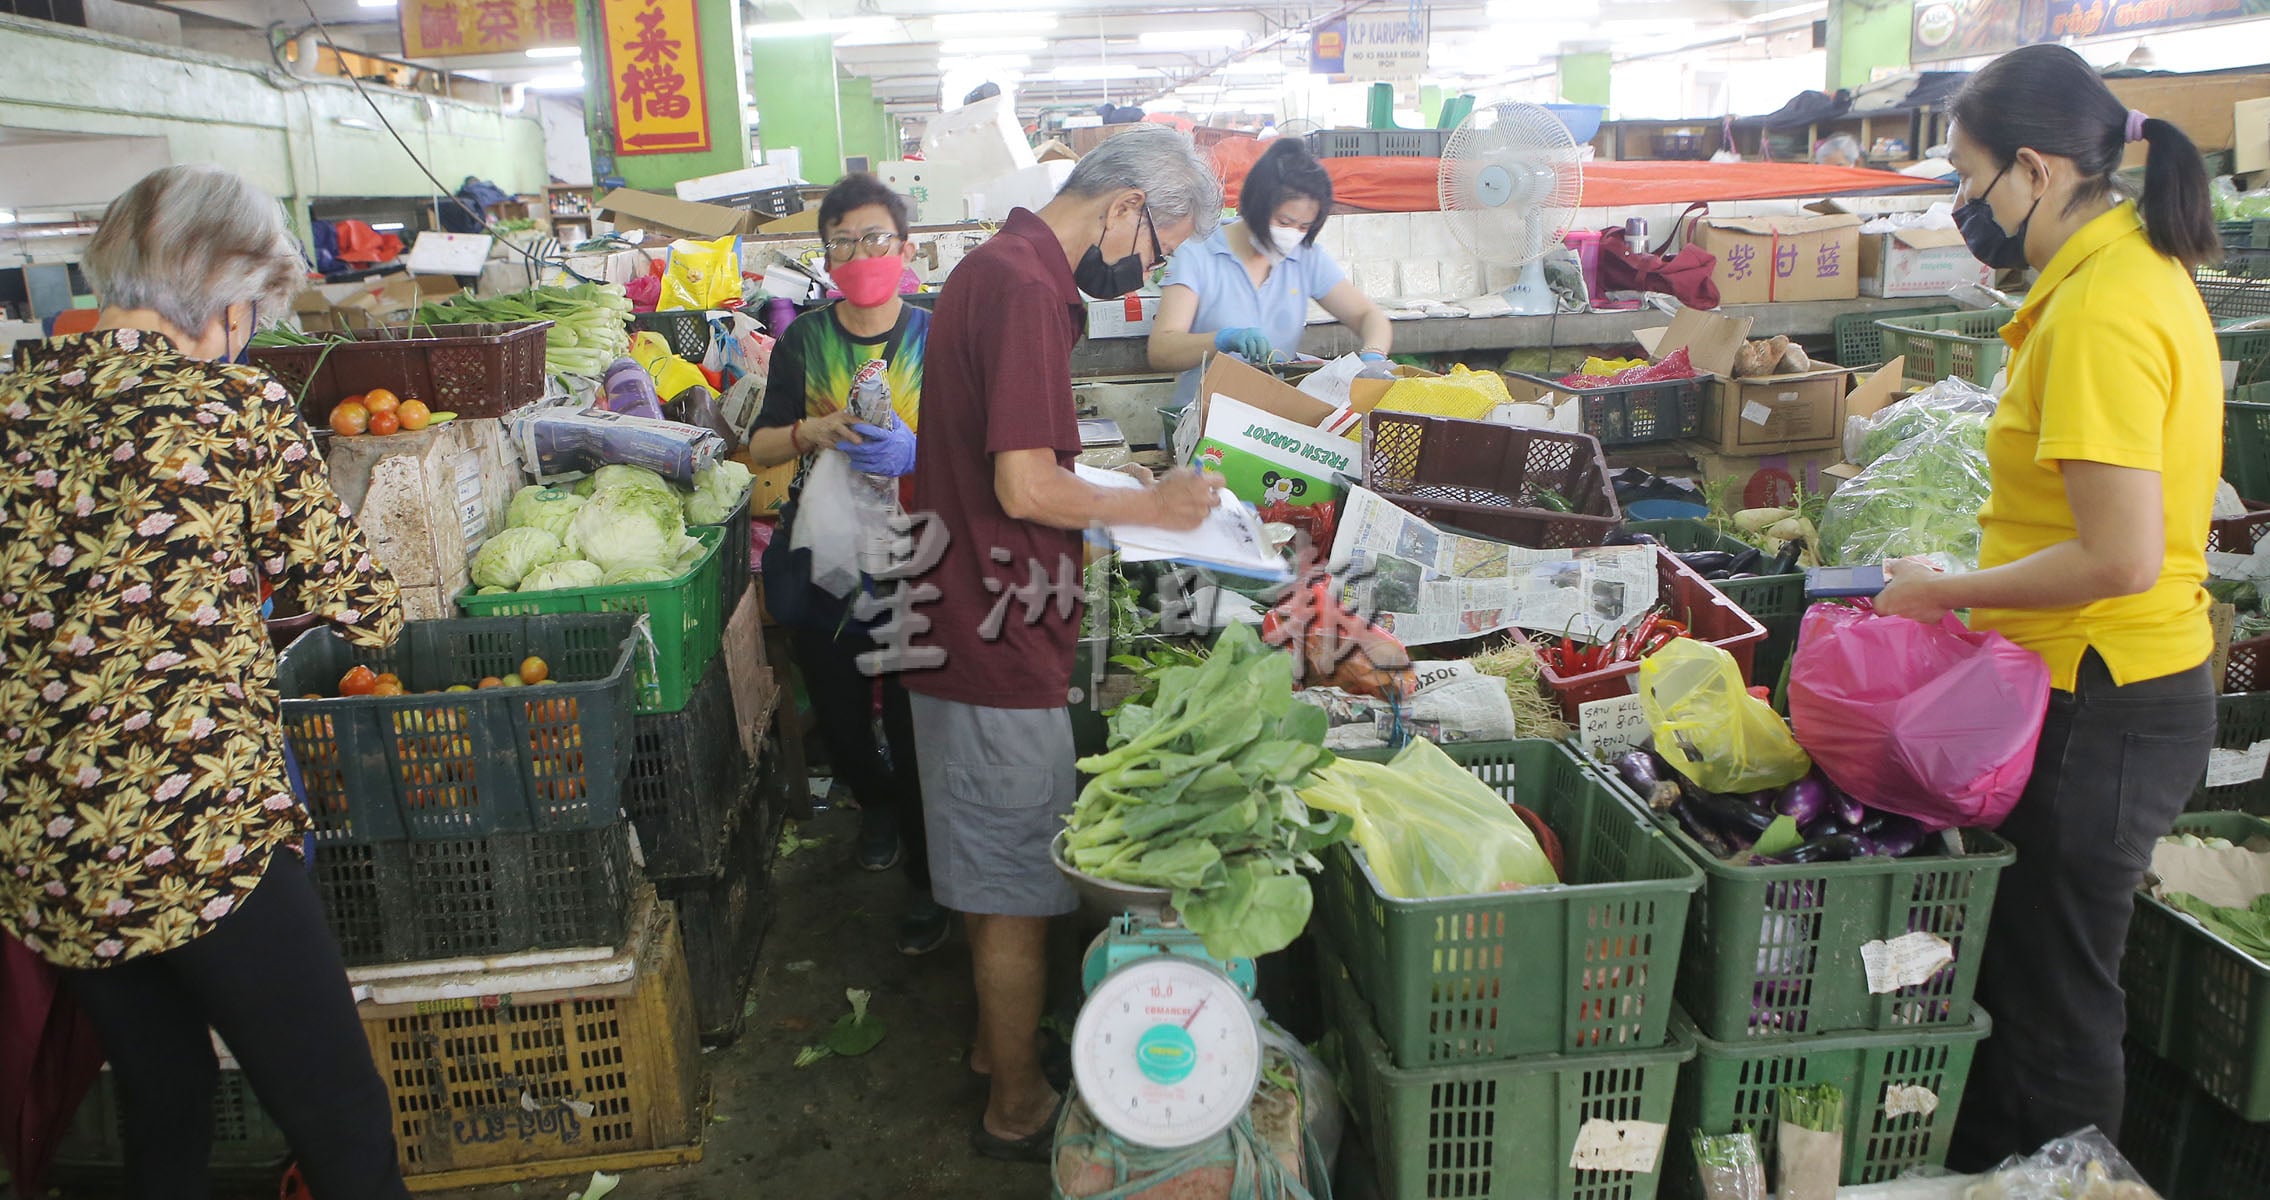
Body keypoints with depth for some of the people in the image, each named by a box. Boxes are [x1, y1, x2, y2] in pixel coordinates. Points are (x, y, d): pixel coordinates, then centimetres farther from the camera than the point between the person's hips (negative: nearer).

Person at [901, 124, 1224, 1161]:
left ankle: (995, 1040, 40)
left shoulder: (998, 268, 13)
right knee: (1019, 888, 4)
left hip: (968, 625, 11)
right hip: (999, 646, -11)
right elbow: (1025, 488, -24)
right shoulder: (1024, 288, -20)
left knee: (992, 869, 23)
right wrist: (1151, 506, -10)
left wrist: (1126, 500, 15)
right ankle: (1018, 1108, 21)